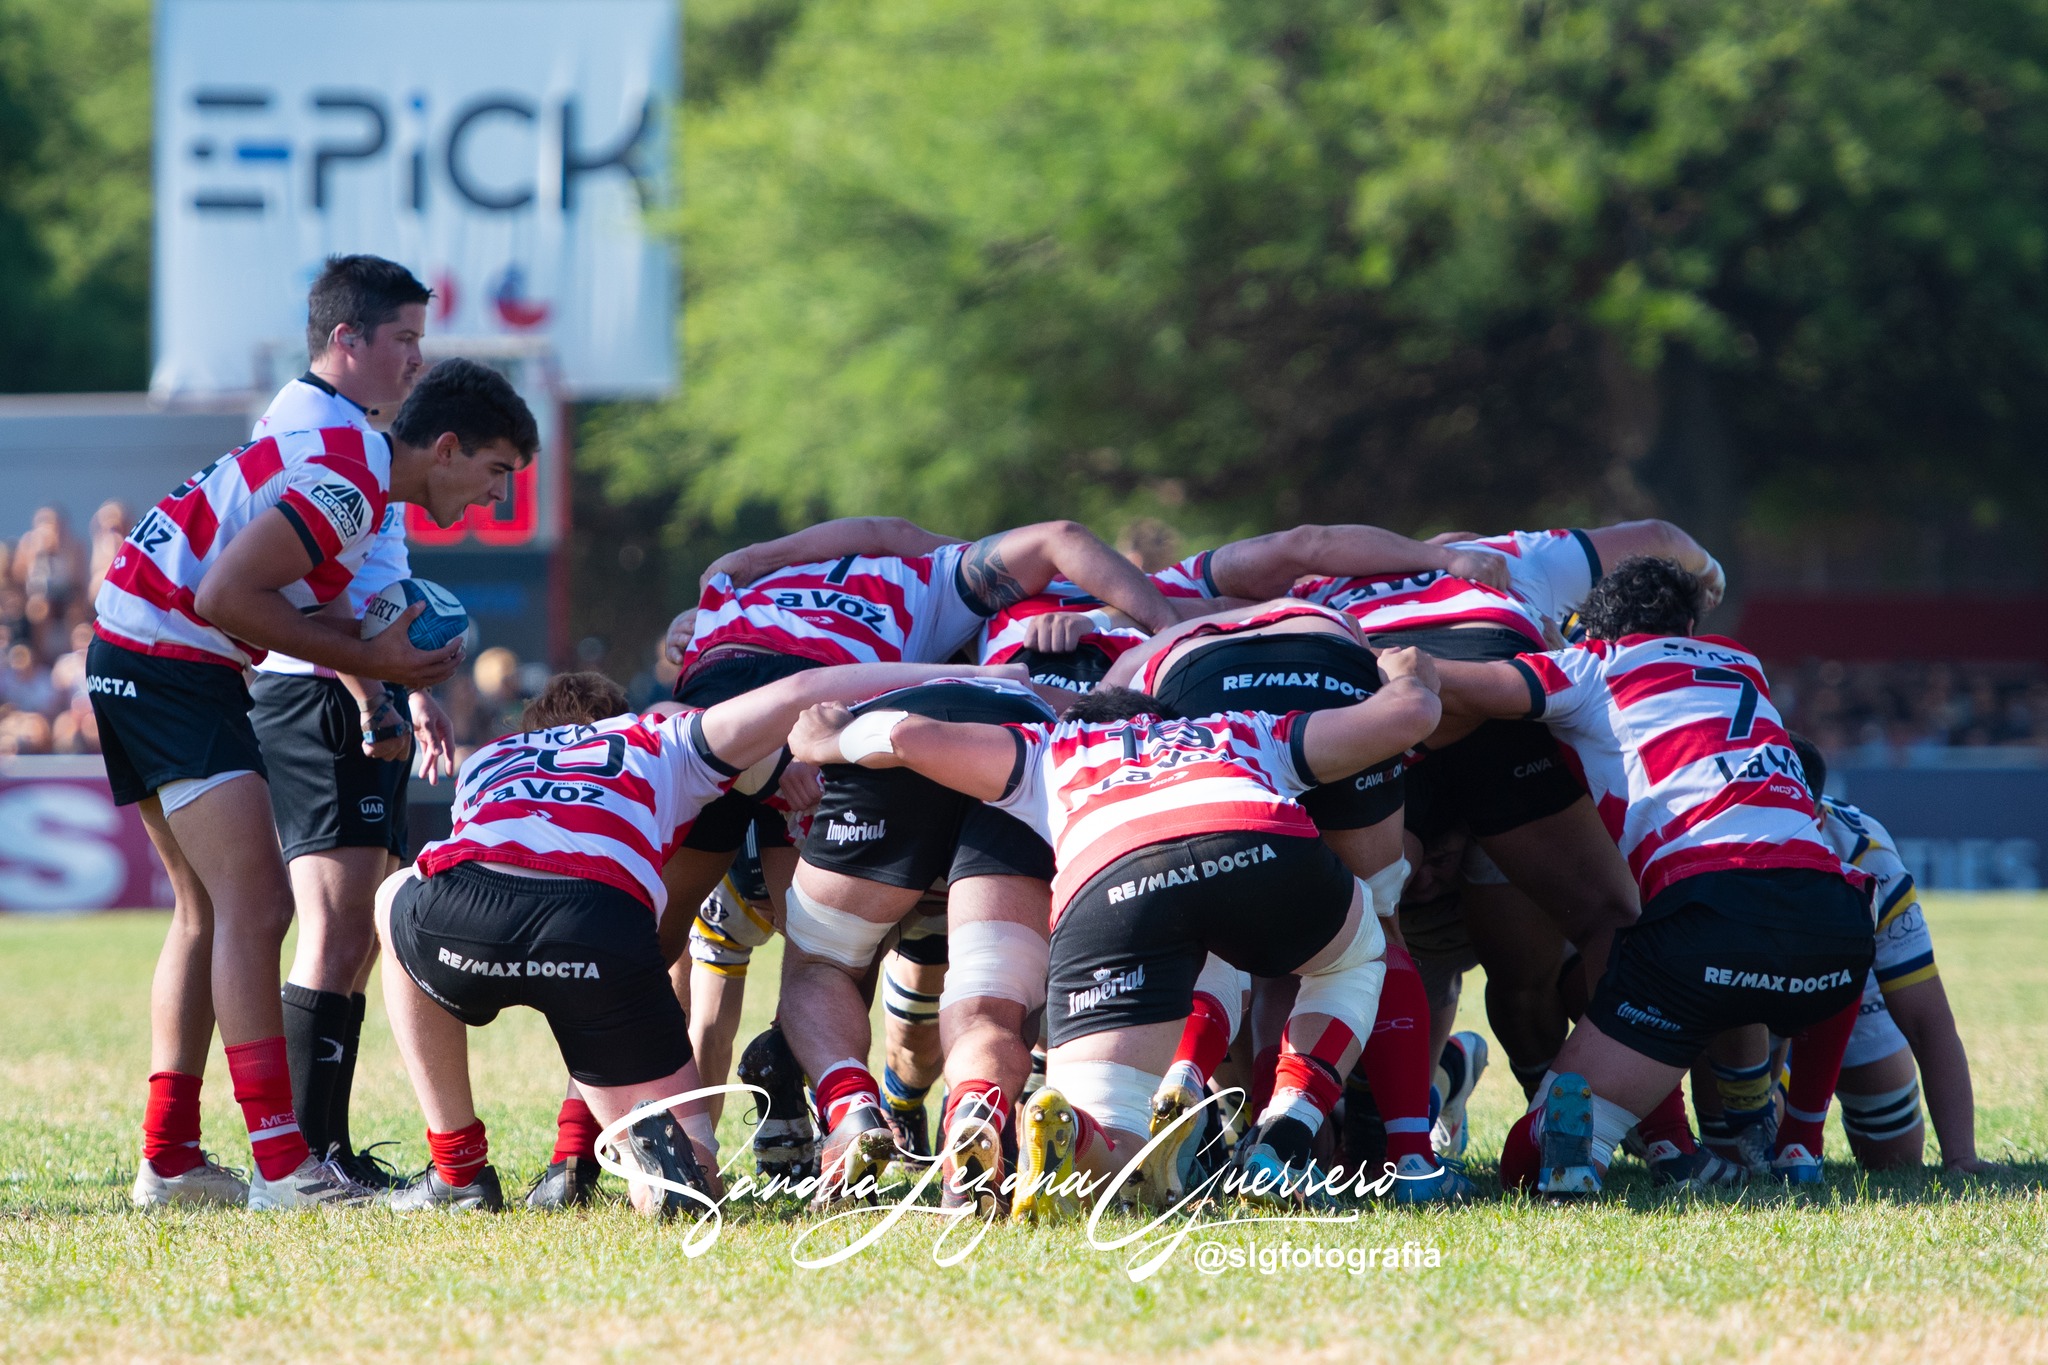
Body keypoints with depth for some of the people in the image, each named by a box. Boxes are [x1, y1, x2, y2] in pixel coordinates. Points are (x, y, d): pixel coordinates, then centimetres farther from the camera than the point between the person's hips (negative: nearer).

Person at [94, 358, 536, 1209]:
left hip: (132, 660, 11)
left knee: (210, 914, 14)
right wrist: (367, 658, -17)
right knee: (255, 904, -14)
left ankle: (168, 1161, 16)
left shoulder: (351, 473, 16)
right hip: (168, 663, -11)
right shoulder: (347, 483, -17)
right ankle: (280, 1164, -17)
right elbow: (223, 596, -23)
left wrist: (386, 661, -2)